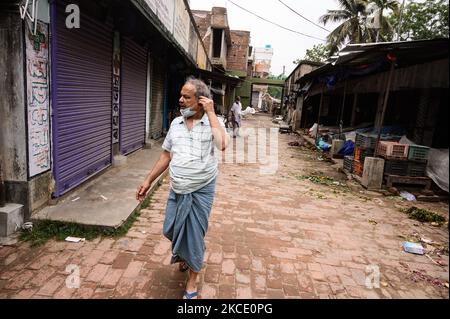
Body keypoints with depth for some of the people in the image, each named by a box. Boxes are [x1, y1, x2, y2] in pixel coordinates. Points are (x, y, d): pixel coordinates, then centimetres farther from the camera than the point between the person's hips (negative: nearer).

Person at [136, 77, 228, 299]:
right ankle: (184, 254, 50)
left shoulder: (213, 123, -10)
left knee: (195, 235, 7)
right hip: (177, 190, 5)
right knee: (170, 230, 15)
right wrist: (148, 180, 10)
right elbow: (166, 156, 11)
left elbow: (222, 145, -32)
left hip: (201, 191, -4)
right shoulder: (176, 123, 4)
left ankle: (192, 282, 29)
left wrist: (210, 113, -24)